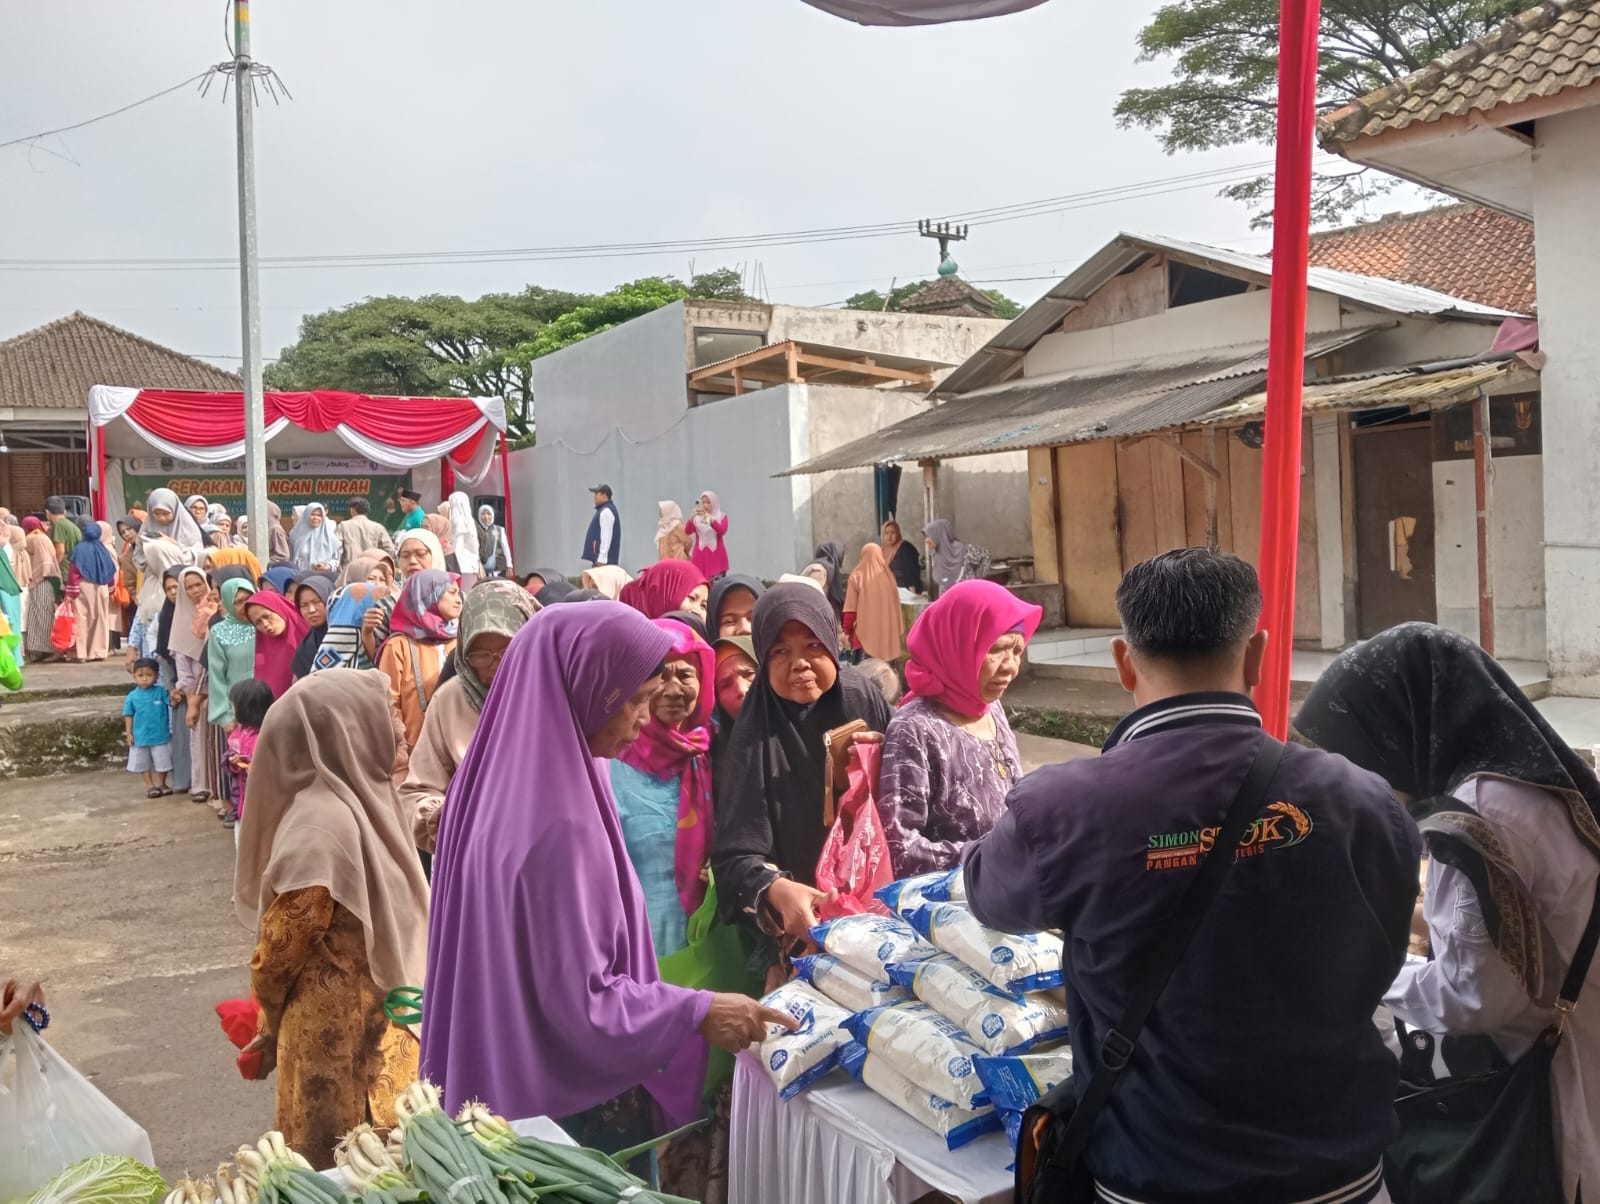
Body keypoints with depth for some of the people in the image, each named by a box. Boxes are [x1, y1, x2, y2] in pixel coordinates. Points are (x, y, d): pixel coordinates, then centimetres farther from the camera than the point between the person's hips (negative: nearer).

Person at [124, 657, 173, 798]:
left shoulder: (161, 692, -9)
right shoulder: (132, 696, -7)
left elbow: (171, 703, -9)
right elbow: (128, 716, -1)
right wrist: (128, 733, -3)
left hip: (160, 736, -1)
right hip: (141, 737, 1)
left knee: (162, 762, 11)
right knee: (144, 763, 13)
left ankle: (161, 784, 29)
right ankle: (150, 785, 26)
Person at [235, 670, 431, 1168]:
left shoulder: (358, 800, 3)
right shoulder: (324, 824, -25)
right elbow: (279, 946, -17)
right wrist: (273, 1028, 0)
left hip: (376, 1026, 8)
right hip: (341, 1037, -8)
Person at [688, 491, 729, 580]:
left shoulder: (722, 517, 4)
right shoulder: (696, 518, 7)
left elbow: (722, 531, -15)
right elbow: (688, 532, -7)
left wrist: (709, 518, -27)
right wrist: (692, 517, -24)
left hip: (716, 555, -1)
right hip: (700, 556, 2)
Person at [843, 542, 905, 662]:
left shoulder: (857, 576, -2)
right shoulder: (888, 575, 5)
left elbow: (850, 608, -4)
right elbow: (896, 605, 7)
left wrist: (847, 630, 3)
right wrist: (900, 630, 12)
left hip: (865, 632, -3)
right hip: (888, 631, 3)